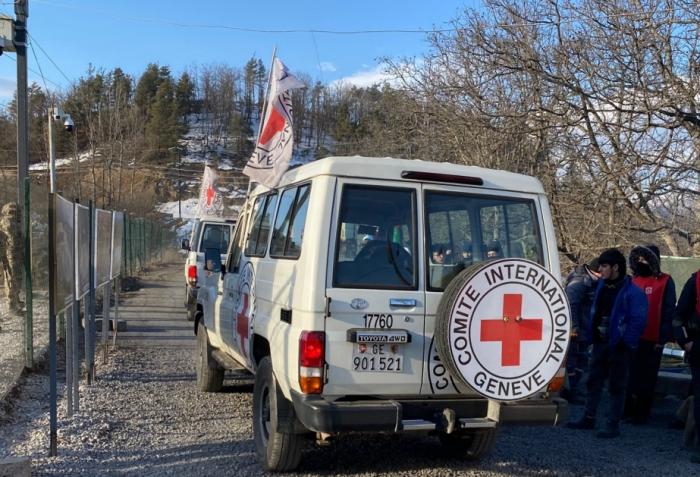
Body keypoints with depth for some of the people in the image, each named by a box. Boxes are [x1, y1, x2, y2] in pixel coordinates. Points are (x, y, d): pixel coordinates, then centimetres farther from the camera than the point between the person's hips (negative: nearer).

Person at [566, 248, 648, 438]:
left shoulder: (633, 292, -15)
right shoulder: (601, 285, 8)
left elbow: (638, 321, -17)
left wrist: (625, 342, -16)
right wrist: (592, 338, 12)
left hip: (619, 346, -7)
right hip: (599, 343, 7)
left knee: (617, 385, 3)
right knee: (593, 381, 13)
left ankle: (613, 424, 10)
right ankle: (588, 418, 24)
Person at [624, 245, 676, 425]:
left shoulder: (665, 282, -4)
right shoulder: (633, 280, 10)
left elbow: (669, 312, -6)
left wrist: (662, 339, -10)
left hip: (651, 339, -5)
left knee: (646, 377, 6)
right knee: (627, 374, 12)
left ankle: (641, 413, 14)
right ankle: (625, 408, 24)